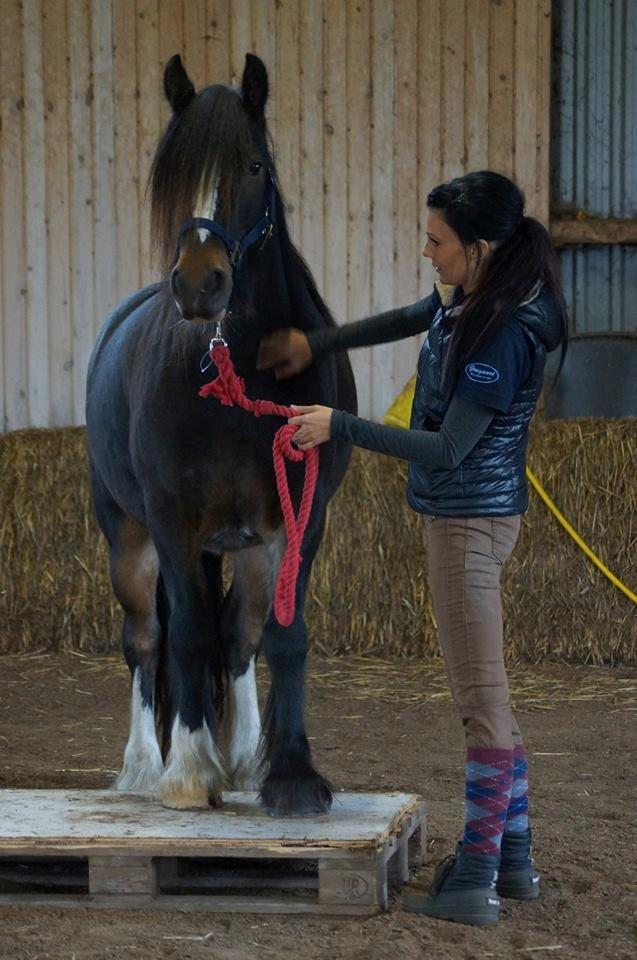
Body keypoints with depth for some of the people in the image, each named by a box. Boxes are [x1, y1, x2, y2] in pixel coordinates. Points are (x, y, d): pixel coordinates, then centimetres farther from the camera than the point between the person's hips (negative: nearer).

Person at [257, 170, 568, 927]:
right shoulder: (467, 299, 5)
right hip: (462, 515, 10)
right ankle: (513, 860, 23)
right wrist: (316, 344, 26)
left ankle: (474, 882, 0)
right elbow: (409, 320, 26)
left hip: (471, 522, -10)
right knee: (485, 695, 15)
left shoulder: (503, 336, -23)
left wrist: (339, 426, -20)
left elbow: (449, 448, -23)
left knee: (481, 701, -5)